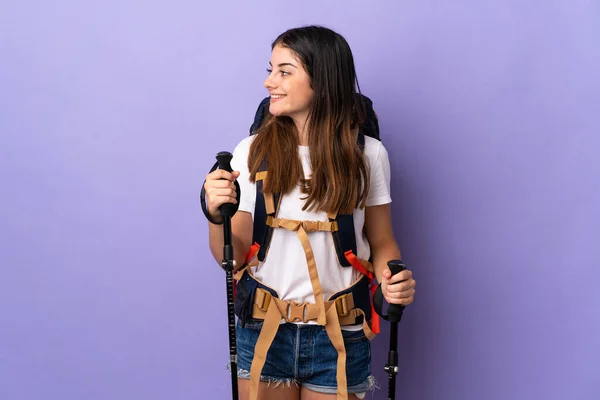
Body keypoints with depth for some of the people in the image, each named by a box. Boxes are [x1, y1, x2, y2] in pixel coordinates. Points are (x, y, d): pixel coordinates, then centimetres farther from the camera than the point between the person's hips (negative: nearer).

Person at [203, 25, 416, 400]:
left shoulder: (368, 154, -6)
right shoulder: (252, 152, -5)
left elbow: (382, 243, 4)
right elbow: (233, 258, -2)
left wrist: (395, 278, -16)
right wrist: (217, 214, -21)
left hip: (339, 338, 0)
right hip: (264, 332, 1)